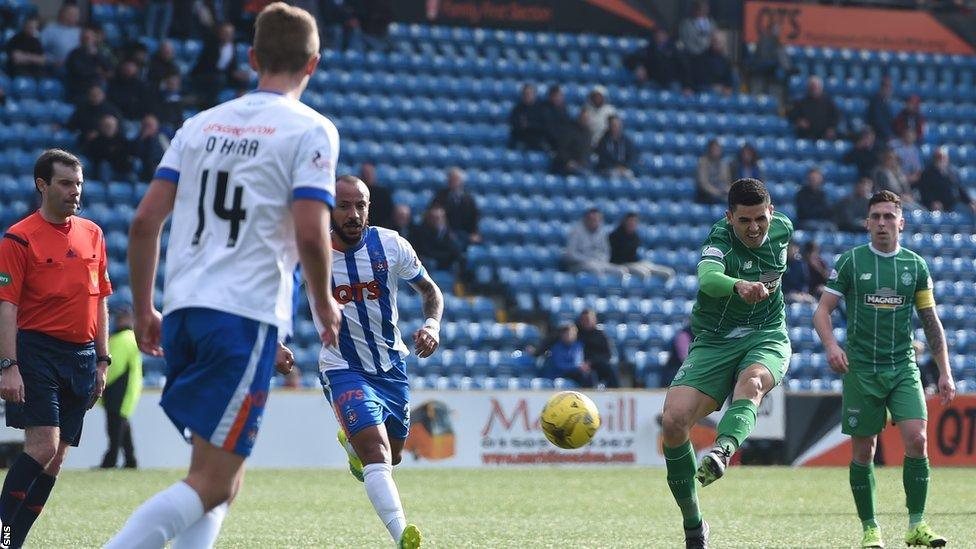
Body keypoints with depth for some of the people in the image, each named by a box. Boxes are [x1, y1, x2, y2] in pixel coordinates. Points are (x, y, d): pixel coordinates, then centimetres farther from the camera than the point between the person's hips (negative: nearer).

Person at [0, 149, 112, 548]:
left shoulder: (92, 235, 13)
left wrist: (101, 361, 13)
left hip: (82, 356, 6)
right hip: (38, 352, -6)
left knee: (56, 457, 3)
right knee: (43, 447, -17)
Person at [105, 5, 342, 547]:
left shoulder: (202, 124, 15)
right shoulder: (311, 130, -1)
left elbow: (145, 221, 10)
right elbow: (311, 235, -12)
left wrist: (144, 311, 18)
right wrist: (325, 306, 5)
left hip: (182, 311, 6)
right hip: (247, 317, -6)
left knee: (224, 477, 16)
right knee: (213, 484, -8)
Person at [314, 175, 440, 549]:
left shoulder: (390, 245, -10)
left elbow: (430, 290, 5)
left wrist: (432, 324, -16)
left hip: (391, 365, 4)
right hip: (343, 368, -4)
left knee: (392, 456, 20)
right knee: (377, 454, -24)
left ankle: (350, 441, 55)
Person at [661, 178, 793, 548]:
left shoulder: (783, 229, -1)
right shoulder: (720, 237, -16)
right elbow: (708, 277, -39)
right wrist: (739, 285, -60)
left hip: (767, 338, 2)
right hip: (713, 342, -2)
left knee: (751, 382, -36)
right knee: (673, 422, -17)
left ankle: (722, 450, -65)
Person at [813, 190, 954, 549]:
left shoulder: (915, 266, 7)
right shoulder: (850, 262, 1)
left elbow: (931, 321, 11)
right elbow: (822, 310, 1)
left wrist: (944, 372, 6)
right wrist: (831, 345, -19)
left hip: (904, 368, 1)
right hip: (861, 370, -1)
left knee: (916, 439, -15)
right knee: (863, 451, 1)